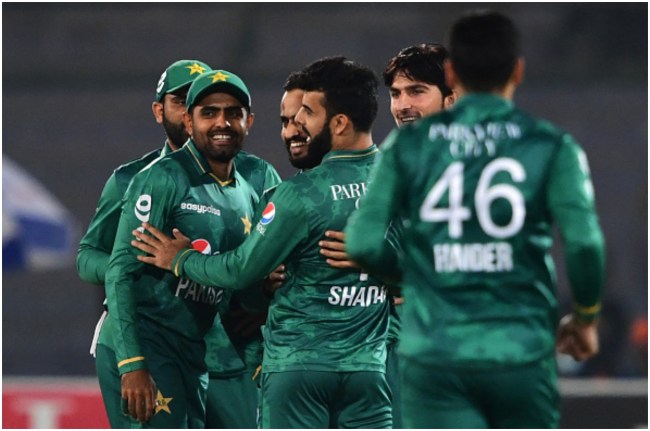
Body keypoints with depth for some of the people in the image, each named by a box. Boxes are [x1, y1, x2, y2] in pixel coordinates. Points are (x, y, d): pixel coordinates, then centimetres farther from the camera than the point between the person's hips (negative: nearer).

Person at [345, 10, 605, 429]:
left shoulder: (409, 144, 3)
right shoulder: (551, 146, 0)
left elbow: (364, 245, -3)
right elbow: (584, 241, -11)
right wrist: (586, 318, 7)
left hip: (436, 355, 0)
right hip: (521, 355, 0)